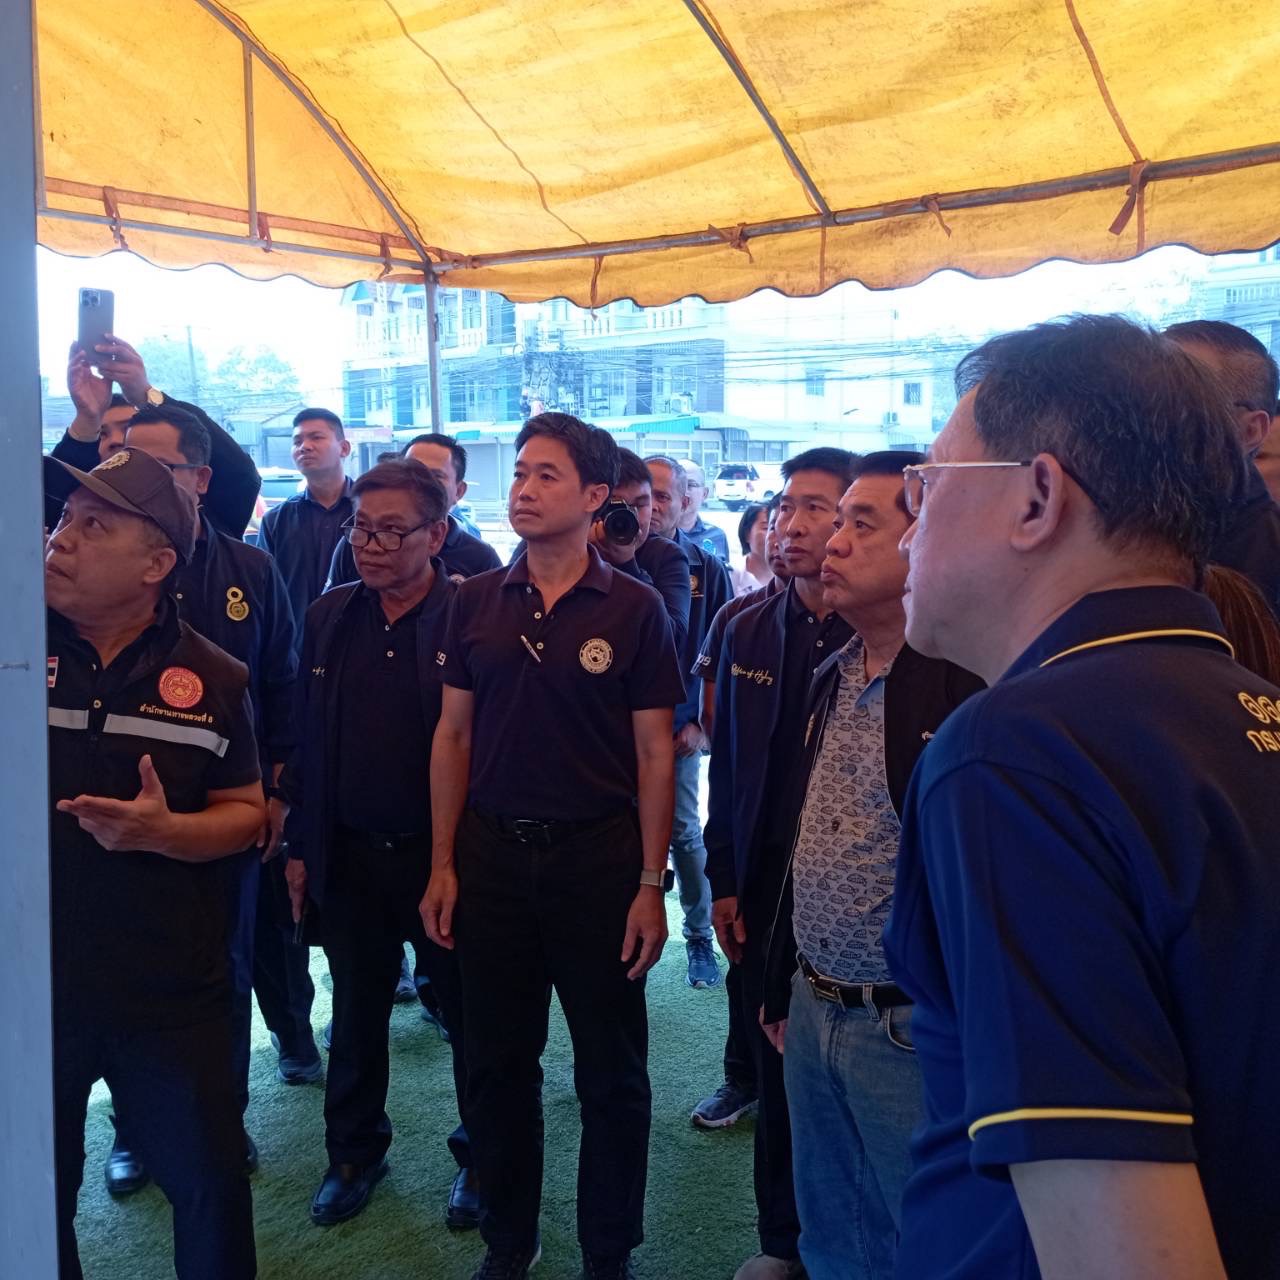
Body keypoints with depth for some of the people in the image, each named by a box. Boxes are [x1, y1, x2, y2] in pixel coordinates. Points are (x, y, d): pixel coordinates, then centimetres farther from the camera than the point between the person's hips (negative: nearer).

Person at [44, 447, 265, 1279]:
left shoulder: (213, 679, -3)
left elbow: (246, 812, 3)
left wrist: (163, 831, -18)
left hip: (174, 990, 0)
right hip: (32, 982, 1)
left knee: (212, 1185, 14)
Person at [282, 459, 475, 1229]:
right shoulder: (329, 617, 4)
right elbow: (309, 740, 8)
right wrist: (300, 846, 8)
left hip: (446, 856, -4)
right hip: (347, 857, 5)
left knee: (469, 1014, 12)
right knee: (356, 1015, 18)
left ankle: (483, 1157, 32)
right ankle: (355, 1152, 38)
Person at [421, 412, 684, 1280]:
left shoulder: (633, 608, -5)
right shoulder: (477, 602, 4)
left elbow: (654, 753, -5)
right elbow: (454, 736, 6)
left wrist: (652, 884, -8)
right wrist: (442, 866, 3)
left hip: (598, 855, -3)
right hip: (492, 853, 3)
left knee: (612, 1072, 9)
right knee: (498, 1063, 15)